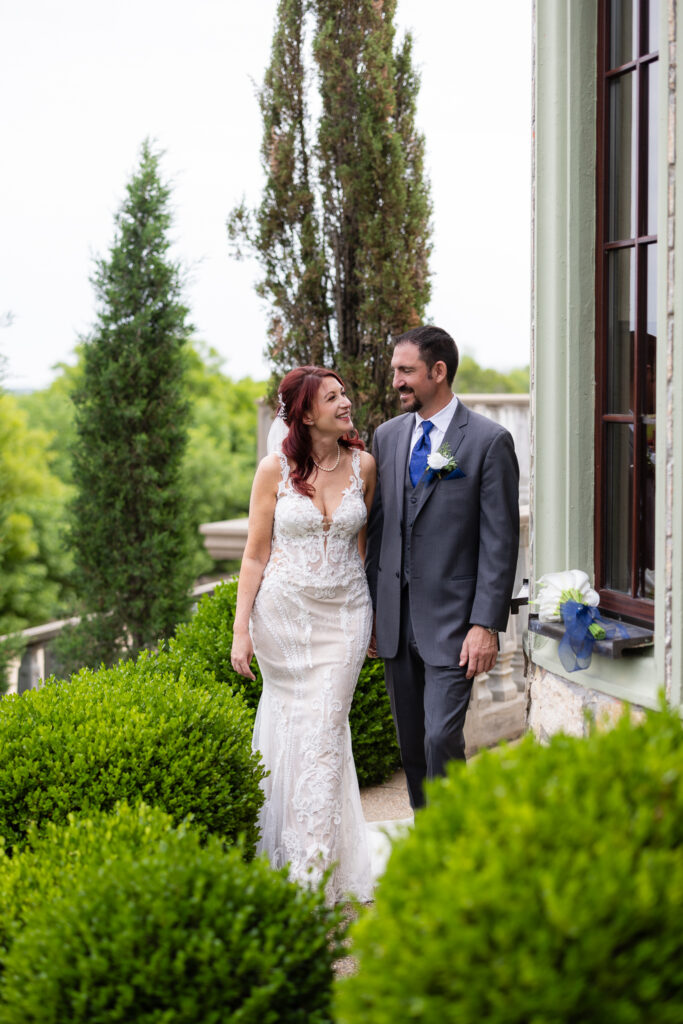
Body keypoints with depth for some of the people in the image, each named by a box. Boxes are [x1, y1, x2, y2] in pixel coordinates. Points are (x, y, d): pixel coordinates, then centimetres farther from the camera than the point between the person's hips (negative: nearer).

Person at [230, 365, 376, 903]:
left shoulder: (363, 464, 1)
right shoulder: (275, 469, -5)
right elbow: (256, 553, -2)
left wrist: (373, 615, 13)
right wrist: (241, 629, -5)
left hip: (344, 612, 1)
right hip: (284, 611, -1)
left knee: (324, 732, -4)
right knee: (288, 728, 8)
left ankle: (317, 870, 0)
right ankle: (282, 856, 22)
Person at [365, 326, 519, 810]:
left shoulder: (490, 441, -8)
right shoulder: (387, 436, 10)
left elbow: (500, 541, -10)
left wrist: (486, 625, -15)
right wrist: (370, 607, 11)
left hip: (452, 622, -6)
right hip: (396, 620, 6)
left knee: (442, 738, -12)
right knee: (410, 742, 12)